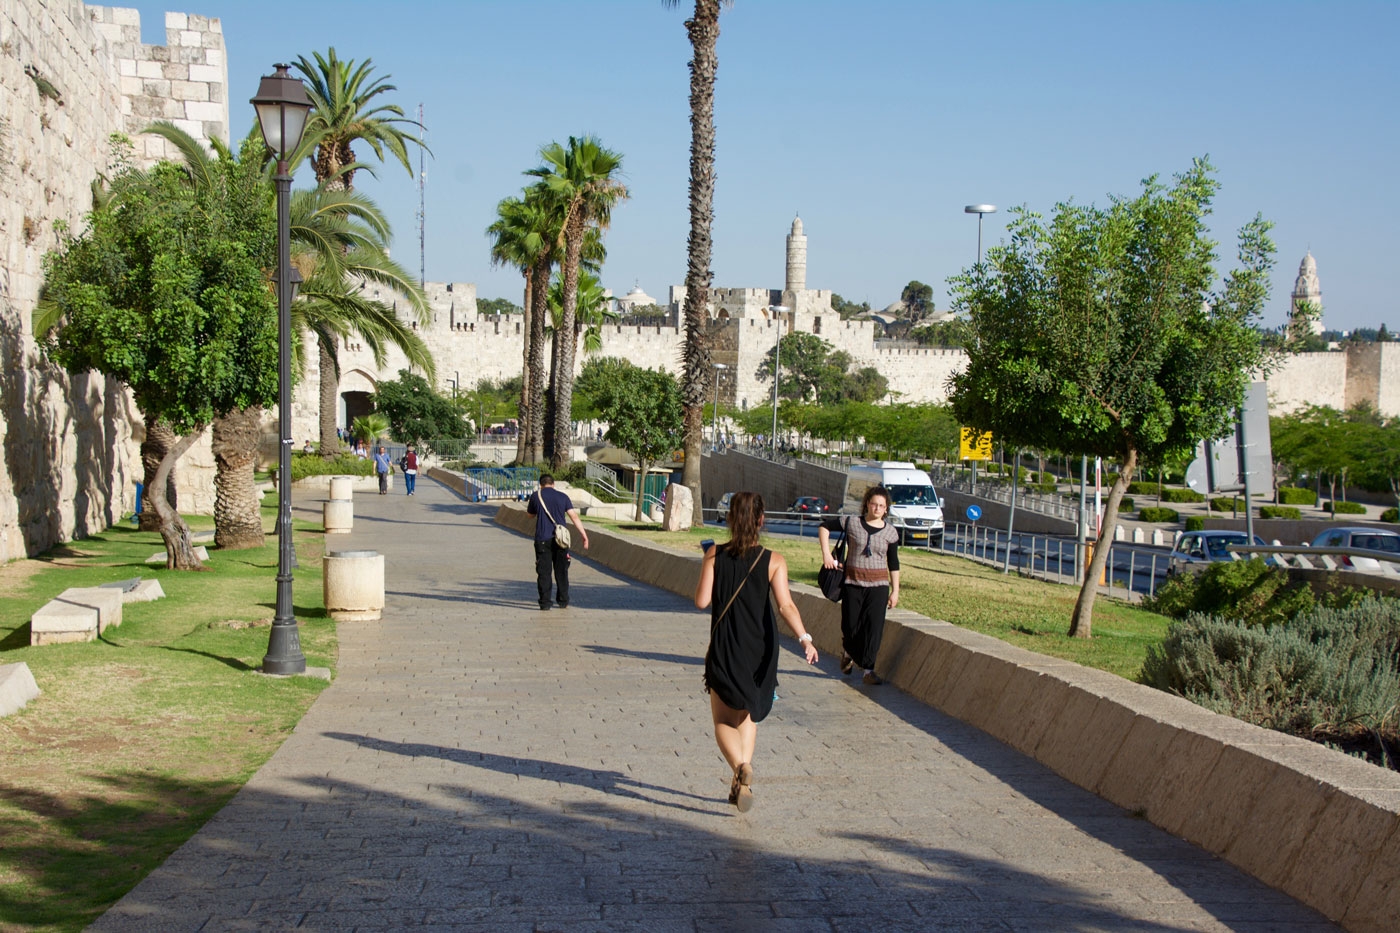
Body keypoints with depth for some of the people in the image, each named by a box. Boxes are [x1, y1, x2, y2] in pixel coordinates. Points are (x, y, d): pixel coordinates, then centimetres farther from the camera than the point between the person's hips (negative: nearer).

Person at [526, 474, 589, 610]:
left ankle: (545, 603, -2)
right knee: (561, 571, 11)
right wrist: (583, 534, -2)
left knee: (544, 572, 1)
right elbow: (574, 516, -2)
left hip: (542, 539, -1)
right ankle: (563, 602, 14)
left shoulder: (536, 496, 3)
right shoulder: (563, 497, 6)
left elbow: (530, 513, 19)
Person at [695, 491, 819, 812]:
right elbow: (786, 605, -19)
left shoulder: (715, 555, -7)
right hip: (761, 651, 2)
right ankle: (741, 783, 16)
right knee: (748, 715, 22)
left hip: (724, 650, -2)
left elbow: (702, 601, -9)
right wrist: (804, 638, -25)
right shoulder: (774, 561, -6)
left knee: (723, 721, 7)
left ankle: (741, 766, -22)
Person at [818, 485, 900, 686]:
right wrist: (826, 553, -3)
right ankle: (847, 654, 37)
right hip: (852, 582, -1)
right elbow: (824, 527, 7)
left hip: (878, 584, 1)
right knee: (851, 625, 6)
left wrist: (895, 591, 6)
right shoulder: (852, 522, -3)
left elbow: (893, 564, 8)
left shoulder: (890, 532, 2)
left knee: (874, 626, -8)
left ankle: (869, 670, -2)